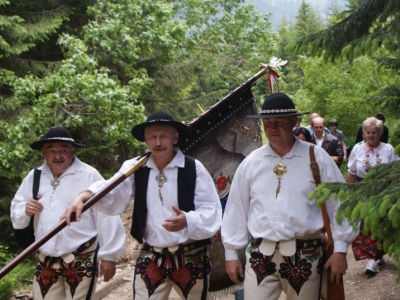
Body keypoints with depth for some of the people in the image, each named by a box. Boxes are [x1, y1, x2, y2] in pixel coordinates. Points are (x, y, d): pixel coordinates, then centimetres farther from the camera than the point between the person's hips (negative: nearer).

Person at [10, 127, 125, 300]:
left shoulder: (90, 175, -10)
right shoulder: (34, 177, 6)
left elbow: (106, 216, -10)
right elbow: (16, 212, 15)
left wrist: (109, 255, -9)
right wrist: (25, 210, -9)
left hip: (81, 260, -5)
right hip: (45, 261, 5)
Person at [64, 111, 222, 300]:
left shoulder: (194, 168, -8)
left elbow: (212, 210, -11)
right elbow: (112, 194, -14)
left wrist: (188, 221, -32)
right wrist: (85, 196, -34)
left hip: (191, 257, -1)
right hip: (150, 258, 2)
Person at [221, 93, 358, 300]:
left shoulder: (317, 158, -1)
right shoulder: (250, 163, 4)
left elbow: (339, 203, 1)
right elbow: (236, 210, 9)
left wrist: (340, 249, -2)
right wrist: (231, 253, 10)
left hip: (305, 255, -1)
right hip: (260, 255, 1)